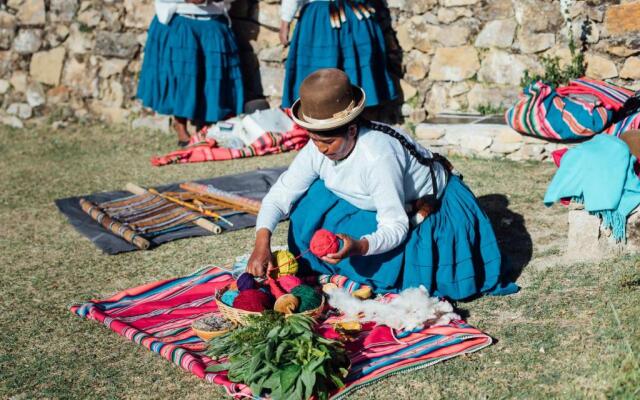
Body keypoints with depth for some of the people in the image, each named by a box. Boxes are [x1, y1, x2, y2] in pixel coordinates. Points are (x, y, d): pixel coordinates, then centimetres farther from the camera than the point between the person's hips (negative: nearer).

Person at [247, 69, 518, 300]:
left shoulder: (378, 156, -39)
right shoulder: (317, 149, -19)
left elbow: (395, 227, -36)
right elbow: (280, 193, -17)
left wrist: (359, 246, -56)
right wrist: (262, 242, -33)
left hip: (429, 205, -6)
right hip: (373, 206, 6)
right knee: (310, 201, -17)